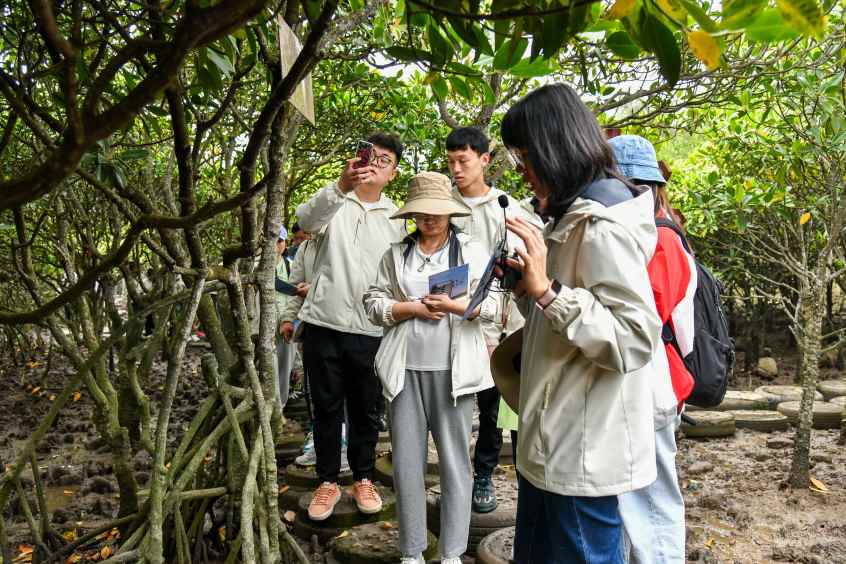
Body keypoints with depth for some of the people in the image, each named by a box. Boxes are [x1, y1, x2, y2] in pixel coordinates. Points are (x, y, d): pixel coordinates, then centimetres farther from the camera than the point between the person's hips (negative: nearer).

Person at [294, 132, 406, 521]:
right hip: (323, 324, -1)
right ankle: (328, 481, 24)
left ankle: (363, 479, 28)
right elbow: (306, 220, -23)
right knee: (326, 408, 10)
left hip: (369, 331, 1)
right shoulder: (334, 203, 2)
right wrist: (342, 186, -40)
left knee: (365, 410, 12)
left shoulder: (396, 219, 9)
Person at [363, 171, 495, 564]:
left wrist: (453, 305, -18)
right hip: (406, 369, 2)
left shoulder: (471, 250, 7)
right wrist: (412, 308, -9)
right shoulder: (396, 254, 12)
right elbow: (373, 303, 7)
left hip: (452, 370, -2)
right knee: (406, 462, 7)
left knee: (454, 460, 3)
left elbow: (492, 304, -1)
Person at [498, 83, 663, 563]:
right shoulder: (574, 217, 14)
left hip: (583, 453, -10)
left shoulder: (602, 222, -18)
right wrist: (528, 284, 5)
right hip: (553, 443, 10)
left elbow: (636, 339, -25)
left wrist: (547, 290, -28)